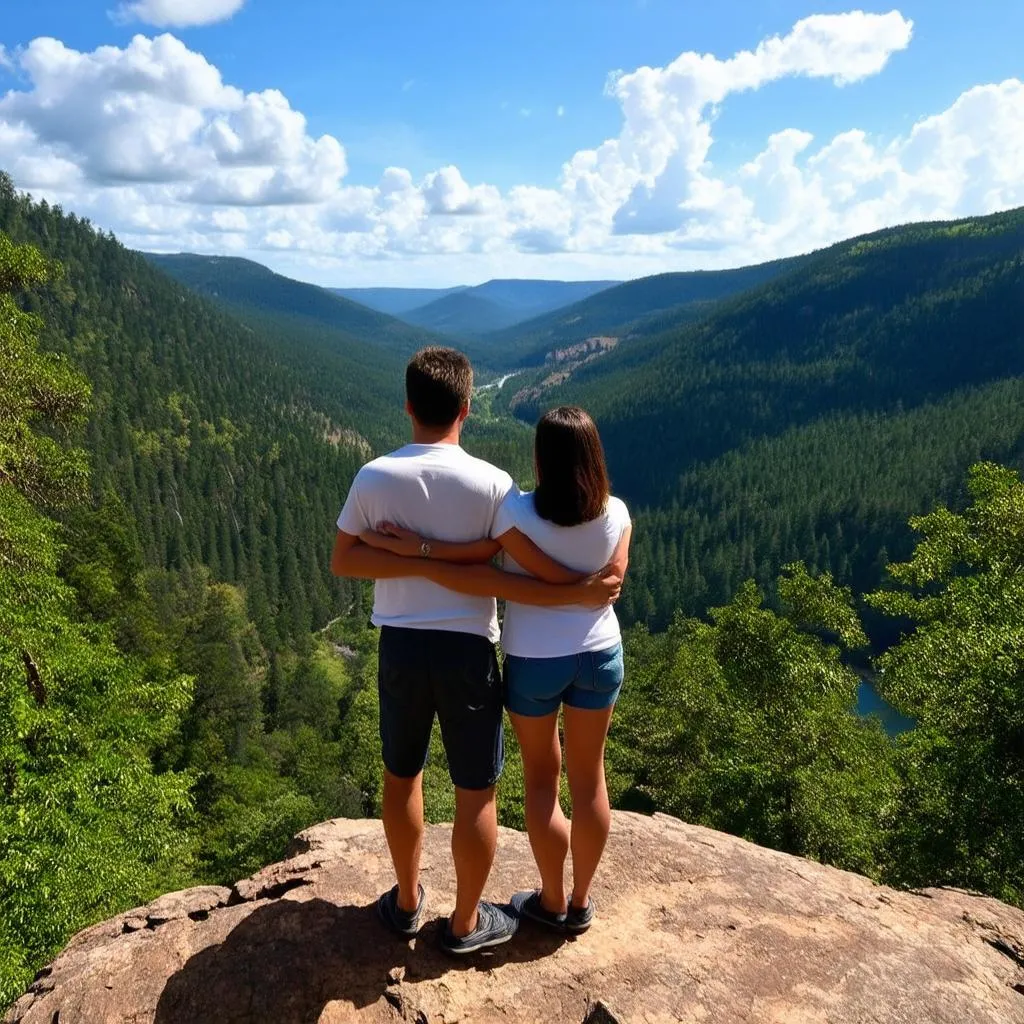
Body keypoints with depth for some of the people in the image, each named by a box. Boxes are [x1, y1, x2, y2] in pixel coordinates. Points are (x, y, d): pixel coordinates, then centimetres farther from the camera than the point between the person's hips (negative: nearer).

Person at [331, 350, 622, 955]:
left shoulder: (375, 477, -6)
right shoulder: (491, 483, -14)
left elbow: (343, 561, -6)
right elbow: (494, 575, -18)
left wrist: (421, 561, -12)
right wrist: (577, 594, -12)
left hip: (401, 647, 3)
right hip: (468, 651, -3)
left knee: (402, 776, 23)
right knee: (476, 793, 14)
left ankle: (407, 901, 40)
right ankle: (467, 923, 30)